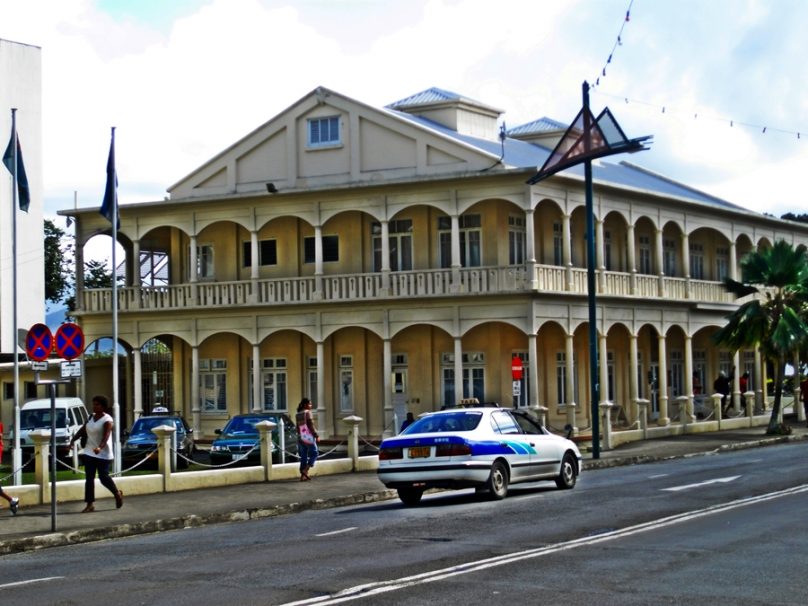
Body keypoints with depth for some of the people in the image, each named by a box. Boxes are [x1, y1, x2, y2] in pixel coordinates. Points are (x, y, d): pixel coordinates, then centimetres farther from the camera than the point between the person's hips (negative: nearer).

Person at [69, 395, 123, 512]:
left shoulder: (107, 420, -12)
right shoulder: (91, 417, 11)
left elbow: (106, 436, -25)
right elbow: (82, 430, 17)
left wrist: (100, 447, -41)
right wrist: (73, 440, 8)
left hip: (103, 454, -7)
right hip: (90, 453, 7)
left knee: (103, 477, -6)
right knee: (89, 478, 2)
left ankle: (118, 494, 21)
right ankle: (90, 504, 4)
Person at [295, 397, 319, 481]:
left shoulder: (297, 414, 11)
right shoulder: (307, 412, -11)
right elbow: (311, 425, -16)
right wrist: (316, 435, -13)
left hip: (301, 437, 7)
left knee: (303, 456, 9)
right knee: (314, 453, 4)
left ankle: (302, 476, 7)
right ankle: (305, 470, -8)